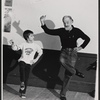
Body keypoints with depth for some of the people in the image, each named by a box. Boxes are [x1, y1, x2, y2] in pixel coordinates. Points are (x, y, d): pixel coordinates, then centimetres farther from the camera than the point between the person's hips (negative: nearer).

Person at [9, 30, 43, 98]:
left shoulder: (35, 45, 1)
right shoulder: (23, 44, -3)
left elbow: (40, 52, 13)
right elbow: (15, 48, -7)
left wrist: (36, 59, 5)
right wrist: (12, 44, -26)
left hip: (29, 63, 1)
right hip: (22, 61, -1)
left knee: (26, 78, 1)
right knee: (22, 68, -36)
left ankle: (23, 92, 12)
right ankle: (22, 83, -25)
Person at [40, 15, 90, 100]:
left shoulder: (77, 31, -5)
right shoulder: (61, 31, -1)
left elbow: (87, 39, 5)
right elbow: (49, 31, -3)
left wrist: (81, 47, -4)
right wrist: (43, 24, -17)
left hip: (73, 52, -1)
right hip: (64, 51, 1)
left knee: (68, 75, -1)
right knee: (62, 61, -39)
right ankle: (75, 72, -15)